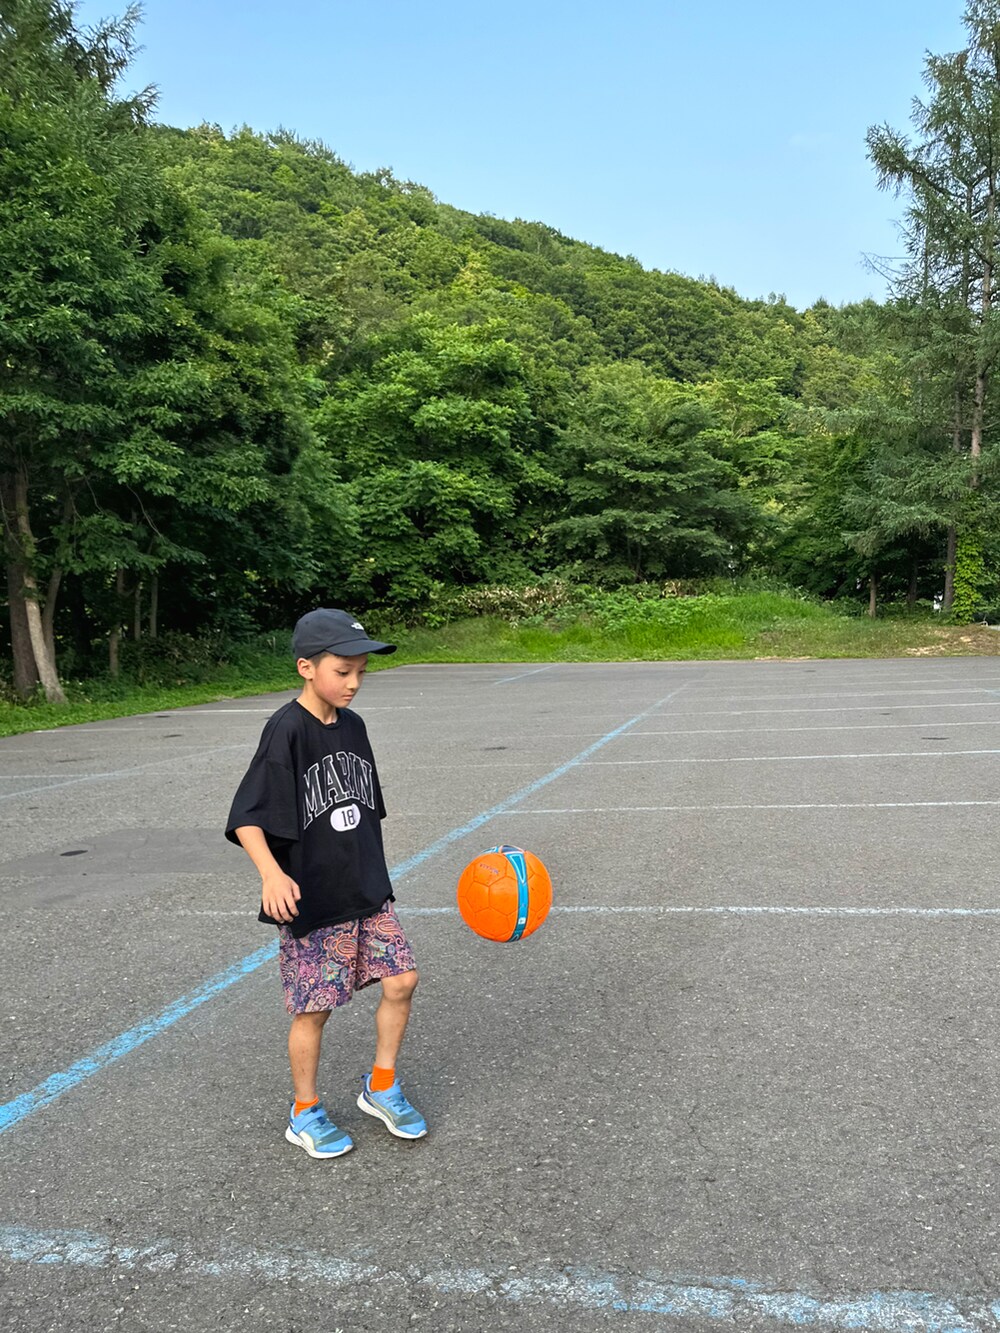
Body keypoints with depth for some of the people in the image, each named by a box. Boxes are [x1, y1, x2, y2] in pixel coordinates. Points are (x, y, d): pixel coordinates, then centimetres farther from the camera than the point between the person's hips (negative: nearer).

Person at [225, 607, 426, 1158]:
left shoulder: (352, 725, 4)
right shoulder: (287, 731, -17)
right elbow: (246, 818, -21)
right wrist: (271, 873, -37)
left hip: (366, 891, 6)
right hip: (311, 901, -6)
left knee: (401, 979, 5)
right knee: (314, 1007, 6)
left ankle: (381, 1086, 26)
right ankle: (305, 1114, 27)